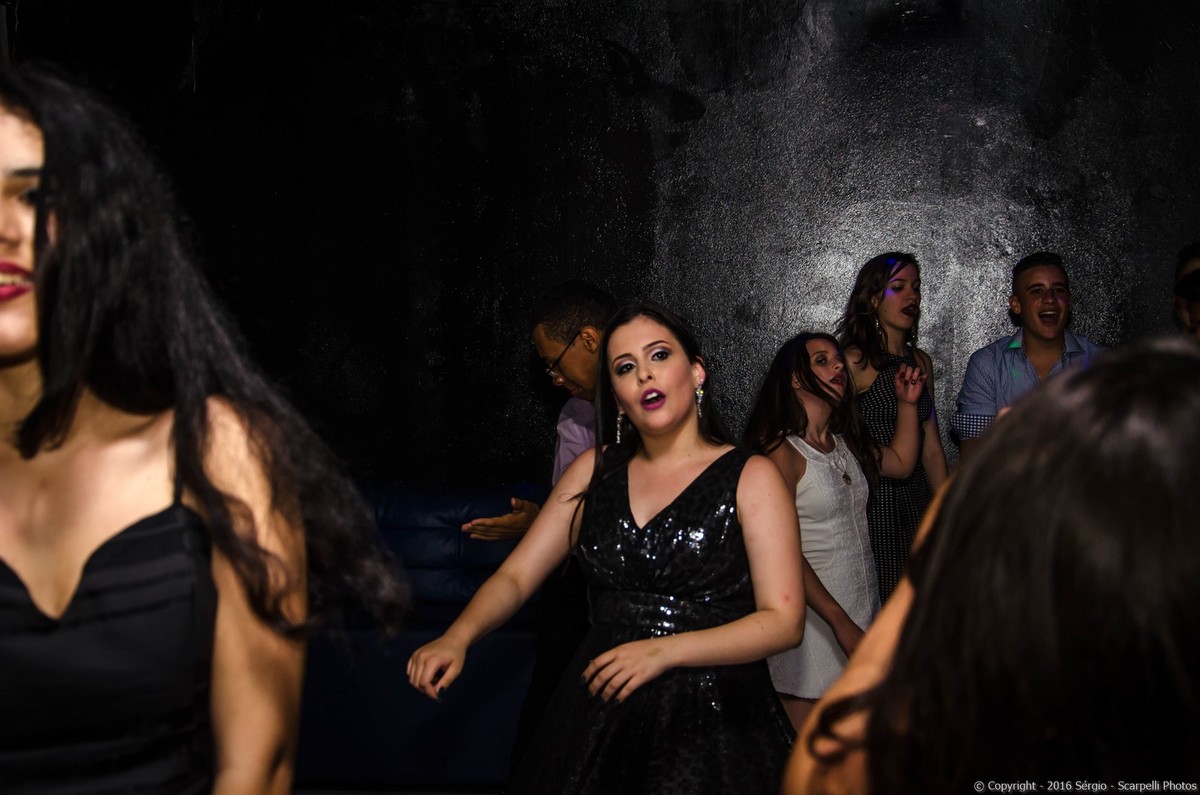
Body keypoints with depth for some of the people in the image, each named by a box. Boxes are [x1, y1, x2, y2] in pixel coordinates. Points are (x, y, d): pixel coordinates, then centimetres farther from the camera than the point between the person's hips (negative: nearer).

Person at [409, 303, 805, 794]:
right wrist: (457, 638, -15)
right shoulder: (594, 471, 8)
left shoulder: (750, 477, -4)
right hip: (599, 714, 4)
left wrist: (663, 650, -24)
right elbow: (516, 577, 5)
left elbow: (783, 621, -12)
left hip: (711, 722, -3)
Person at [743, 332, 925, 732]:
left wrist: (907, 402, 17)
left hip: (862, 614, 7)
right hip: (815, 620, -7)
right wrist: (840, 622, -20)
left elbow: (901, 462, 29)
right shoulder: (782, 452, -13)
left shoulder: (846, 443, 11)